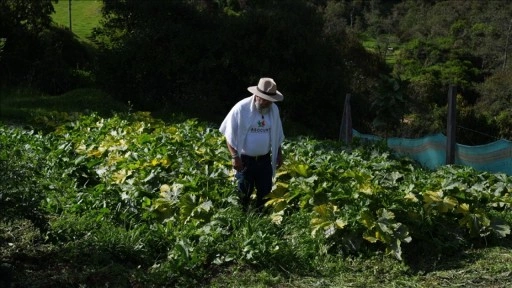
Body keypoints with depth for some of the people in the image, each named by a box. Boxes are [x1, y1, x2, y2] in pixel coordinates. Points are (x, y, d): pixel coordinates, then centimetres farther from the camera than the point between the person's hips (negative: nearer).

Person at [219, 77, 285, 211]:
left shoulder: (274, 109, -1)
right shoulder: (241, 109, -16)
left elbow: (277, 135, 13)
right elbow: (229, 135, -11)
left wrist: (279, 154, 14)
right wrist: (235, 157, -16)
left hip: (265, 159, 4)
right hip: (245, 160, -4)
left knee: (265, 191, 11)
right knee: (244, 193, 7)